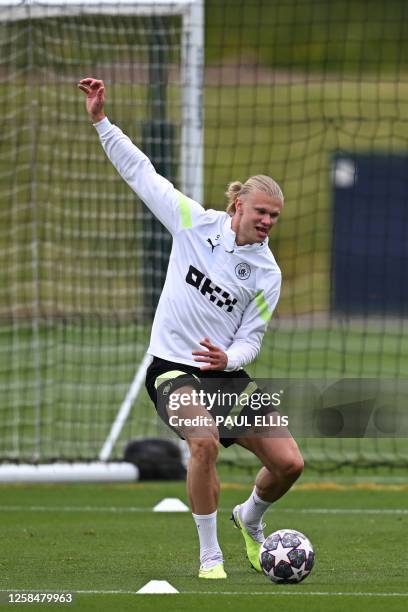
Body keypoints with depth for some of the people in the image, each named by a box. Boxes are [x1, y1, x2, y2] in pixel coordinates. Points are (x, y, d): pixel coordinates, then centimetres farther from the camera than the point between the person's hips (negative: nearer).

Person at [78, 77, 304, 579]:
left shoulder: (267, 274, -2)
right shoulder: (197, 223, -4)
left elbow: (250, 339, 0)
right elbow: (141, 173, 1)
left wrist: (228, 358, -23)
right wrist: (101, 120, -3)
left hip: (226, 371, 3)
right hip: (174, 367, -3)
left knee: (288, 463, -7)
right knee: (205, 443, -32)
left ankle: (250, 519, 29)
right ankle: (209, 555, -16)